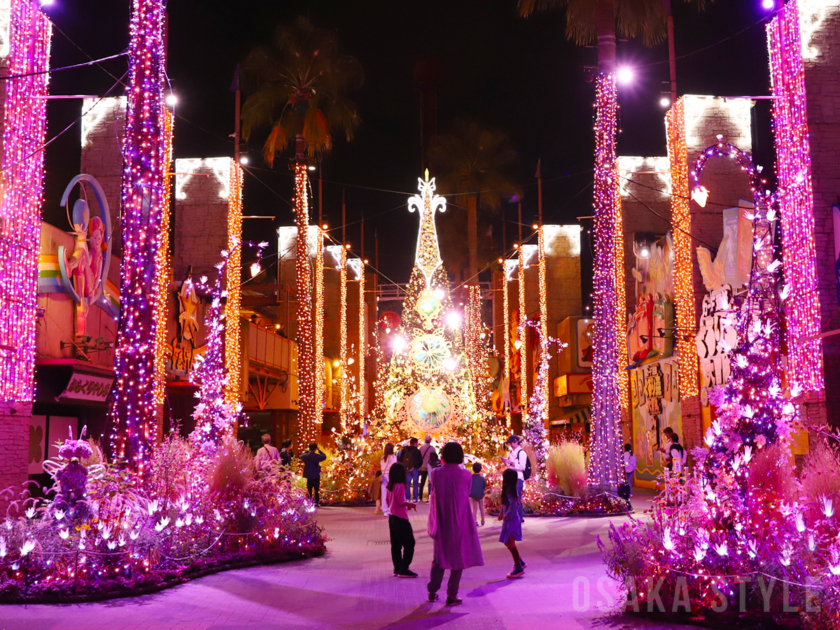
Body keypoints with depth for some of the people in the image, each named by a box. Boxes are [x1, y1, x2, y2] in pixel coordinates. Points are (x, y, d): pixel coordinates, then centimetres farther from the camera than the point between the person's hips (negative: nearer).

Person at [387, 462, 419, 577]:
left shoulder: (390, 486, 8)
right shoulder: (400, 486, -17)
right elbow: (402, 502, -21)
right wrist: (411, 504, -5)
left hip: (392, 517, 9)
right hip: (401, 518, -9)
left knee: (396, 545, 13)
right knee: (409, 543, -2)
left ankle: (397, 568, 18)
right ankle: (404, 569, -4)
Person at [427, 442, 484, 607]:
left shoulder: (436, 474, -7)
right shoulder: (465, 474, -12)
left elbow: (435, 495, 6)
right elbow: (467, 494, 3)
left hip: (442, 523, 3)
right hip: (460, 522, -3)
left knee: (439, 556, 18)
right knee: (458, 558, 7)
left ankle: (432, 591, 23)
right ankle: (451, 596, 8)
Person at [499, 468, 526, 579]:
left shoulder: (509, 490, -19)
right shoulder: (511, 489, 10)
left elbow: (513, 504, -31)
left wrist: (507, 515, -21)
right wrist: (501, 513, 9)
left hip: (511, 520, -10)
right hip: (510, 520, 10)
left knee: (510, 543, -2)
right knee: (508, 542, 18)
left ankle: (518, 568, 5)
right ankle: (520, 562, 26)